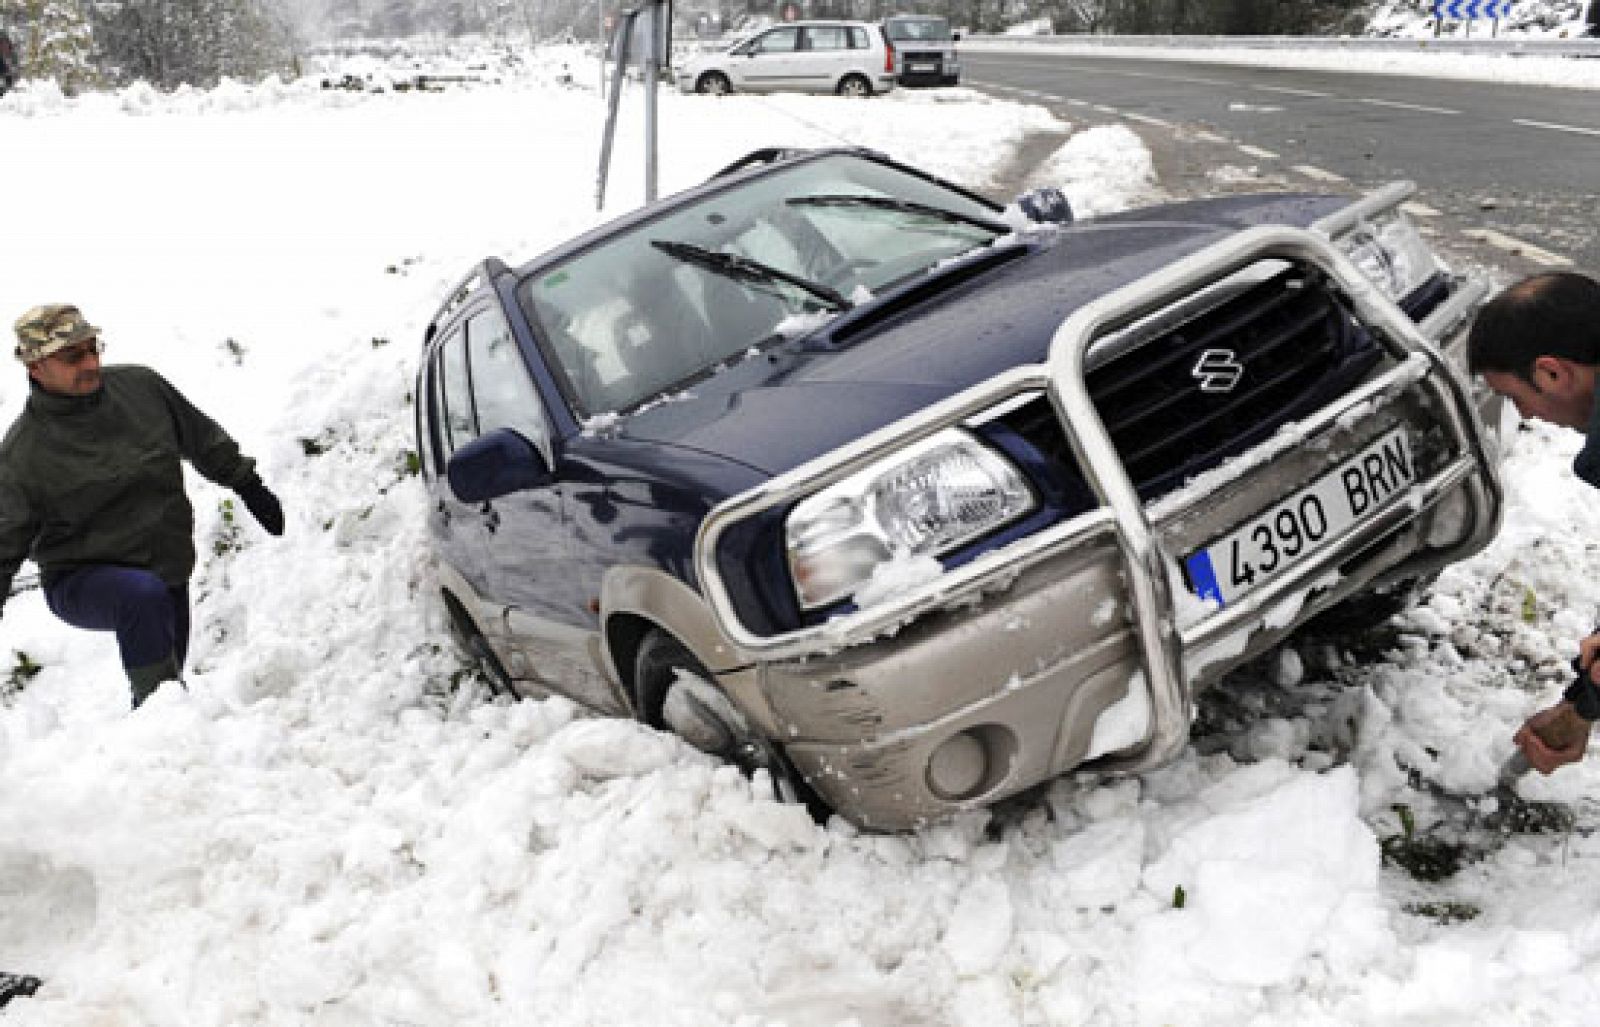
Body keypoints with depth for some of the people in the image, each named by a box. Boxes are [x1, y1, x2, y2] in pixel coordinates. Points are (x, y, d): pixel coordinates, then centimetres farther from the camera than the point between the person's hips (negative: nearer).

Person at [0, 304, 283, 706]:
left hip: (169, 574, 5)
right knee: (144, 594, -37)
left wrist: (249, 487, 18)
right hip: (82, 583, -5)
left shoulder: (140, 386, -3)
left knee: (165, 679, 13)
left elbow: (204, 440, 12)